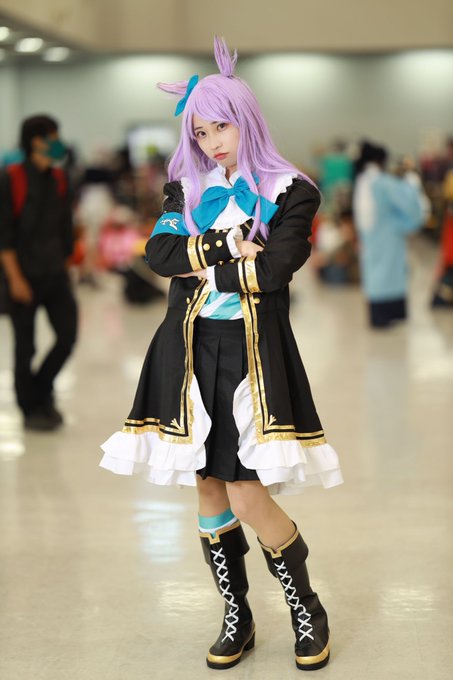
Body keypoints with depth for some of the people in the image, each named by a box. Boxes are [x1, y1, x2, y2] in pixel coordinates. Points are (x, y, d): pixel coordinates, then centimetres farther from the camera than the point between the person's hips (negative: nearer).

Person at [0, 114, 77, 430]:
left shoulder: (58, 179, 6)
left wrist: (65, 265, 13)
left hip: (55, 273, 5)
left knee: (68, 335, 0)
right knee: (25, 346, 3)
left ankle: (43, 389, 24)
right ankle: (31, 409, 19)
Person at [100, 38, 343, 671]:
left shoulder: (289, 193, 0)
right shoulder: (187, 190, 11)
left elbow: (273, 269, -14)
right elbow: (159, 251, -5)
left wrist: (201, 265, -7)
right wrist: (225, 247, -13)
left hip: (253, 353, -4)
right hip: (192, 352, 4)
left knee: (246, 495, -11)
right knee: (209, 489, 7)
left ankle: (308, 608, 12)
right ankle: (237, 618, 23)